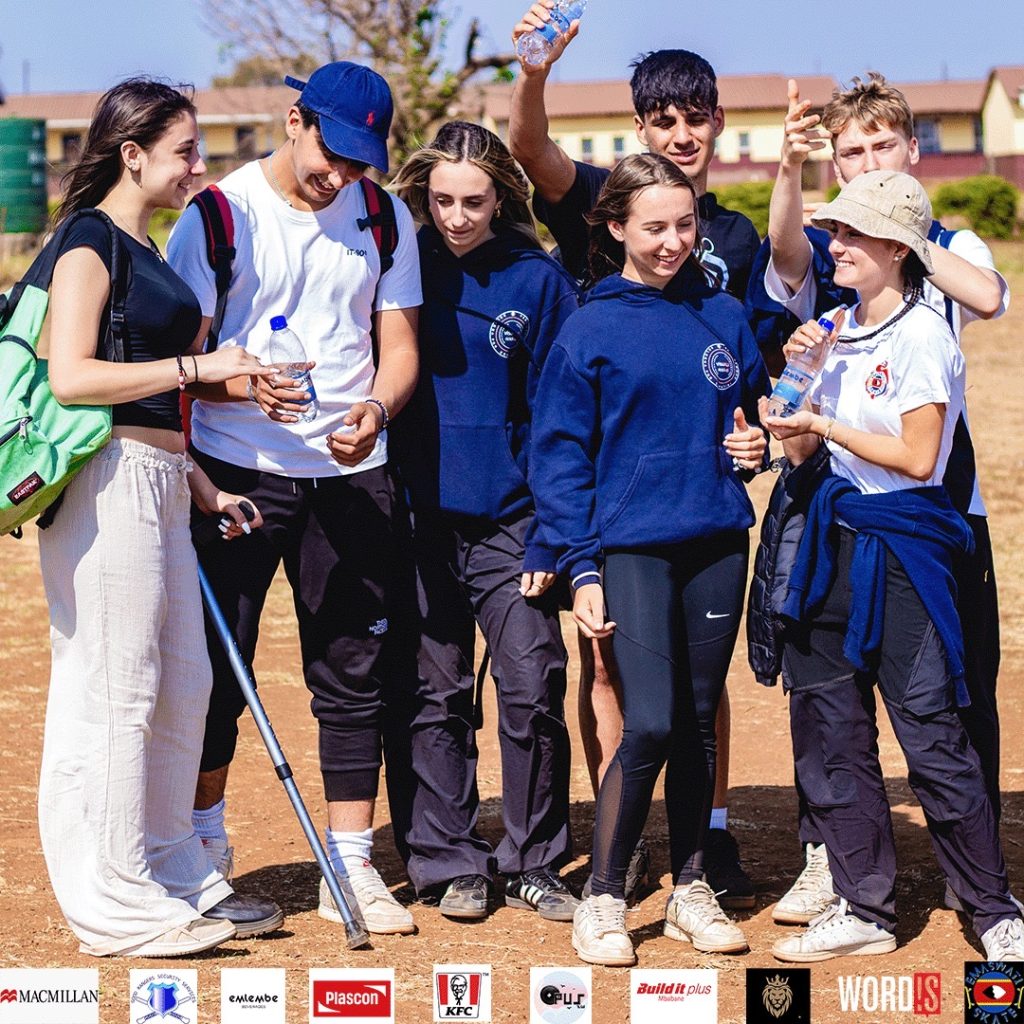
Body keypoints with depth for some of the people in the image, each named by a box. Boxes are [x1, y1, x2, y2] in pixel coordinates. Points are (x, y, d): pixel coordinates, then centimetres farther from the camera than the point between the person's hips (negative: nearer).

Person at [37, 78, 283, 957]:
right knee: (114, 692, -4)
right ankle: (116, 906, 2)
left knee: (181, 684, 12)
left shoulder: (147, 250, 19)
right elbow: (72, 377, -20)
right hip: (107, 481, -10)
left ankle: (174, 875, 22)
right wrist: (197, 365, -21)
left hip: (160, 487, 10)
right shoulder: (91, 242, -9)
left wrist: (202, 486, 20)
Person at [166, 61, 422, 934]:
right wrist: (243, 385, -26)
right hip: (237, 468, -3)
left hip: (351, 473, 3)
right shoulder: (222, 214, -4)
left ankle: (351, 868, 11)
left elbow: (399, 343, 7)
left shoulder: (385, 218, 6)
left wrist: (374, 412, -15)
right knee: (217, 663, 1)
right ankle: (202, 845, 18)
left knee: (353, 669, 4)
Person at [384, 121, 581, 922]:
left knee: (534, 688, -3)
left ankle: (537, 862, 10)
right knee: (433, 697, 4)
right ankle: (450, 862, 15)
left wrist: (548, 537, -6)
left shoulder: (539, 281, 1)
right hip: (419, 517, 1)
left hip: (509, 519, -1)